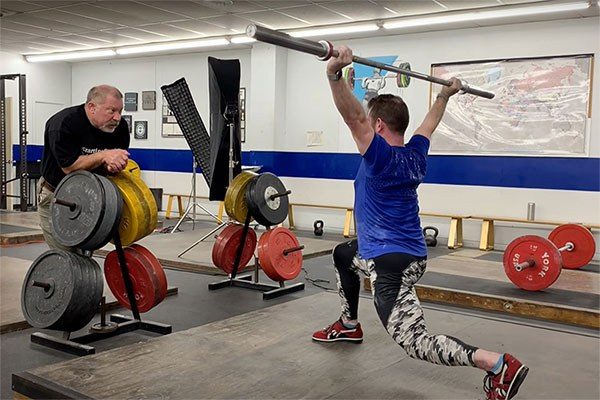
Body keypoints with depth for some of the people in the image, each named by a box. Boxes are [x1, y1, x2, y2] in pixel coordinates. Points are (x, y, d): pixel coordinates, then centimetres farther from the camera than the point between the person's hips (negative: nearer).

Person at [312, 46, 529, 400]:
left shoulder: (381, 155, -16)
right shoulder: (416, 154, 6)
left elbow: (353, 116, -32)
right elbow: (430, 123, 24)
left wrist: (335, 74, -43)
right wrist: (445, 95, 38)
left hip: (393, 262, -9)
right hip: (406, 252, 9)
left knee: (416, 343, -13)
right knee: (342, 254, 33)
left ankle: (499, 365, -22)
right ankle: (349, 326, 42)